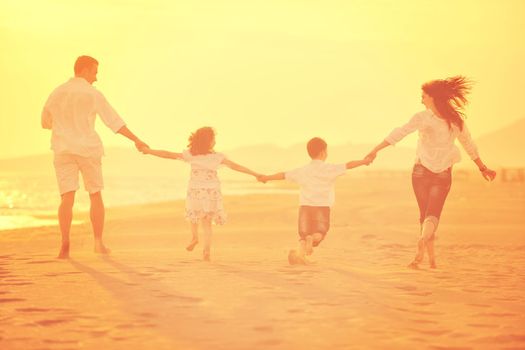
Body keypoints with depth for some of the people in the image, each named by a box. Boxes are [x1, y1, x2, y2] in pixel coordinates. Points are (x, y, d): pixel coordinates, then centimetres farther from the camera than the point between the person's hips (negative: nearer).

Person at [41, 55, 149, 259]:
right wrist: (136, 140, -1)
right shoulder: (93, 94, -6)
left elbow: (46, 123, 17)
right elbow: (114, 122, -7)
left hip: (63, 150, 2)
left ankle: (65, 244, -20)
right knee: (96, 196, 12)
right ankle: (98, 243, 10)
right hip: (88, 149, -2)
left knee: (67, 198, -4)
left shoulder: (56, 93, 5)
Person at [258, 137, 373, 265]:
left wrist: (267, 177, 29)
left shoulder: (302, 171, 10)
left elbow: (283, 175, 16)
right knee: (319, 232, 0)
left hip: (305, 206, 3)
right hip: (322, 206, -3)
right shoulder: (329, 169, 0)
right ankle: (312, 238, -35)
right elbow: (348, 165, 0)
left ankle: (300, 252, -20)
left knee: (304, 233, 7)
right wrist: (363, 161, 11)